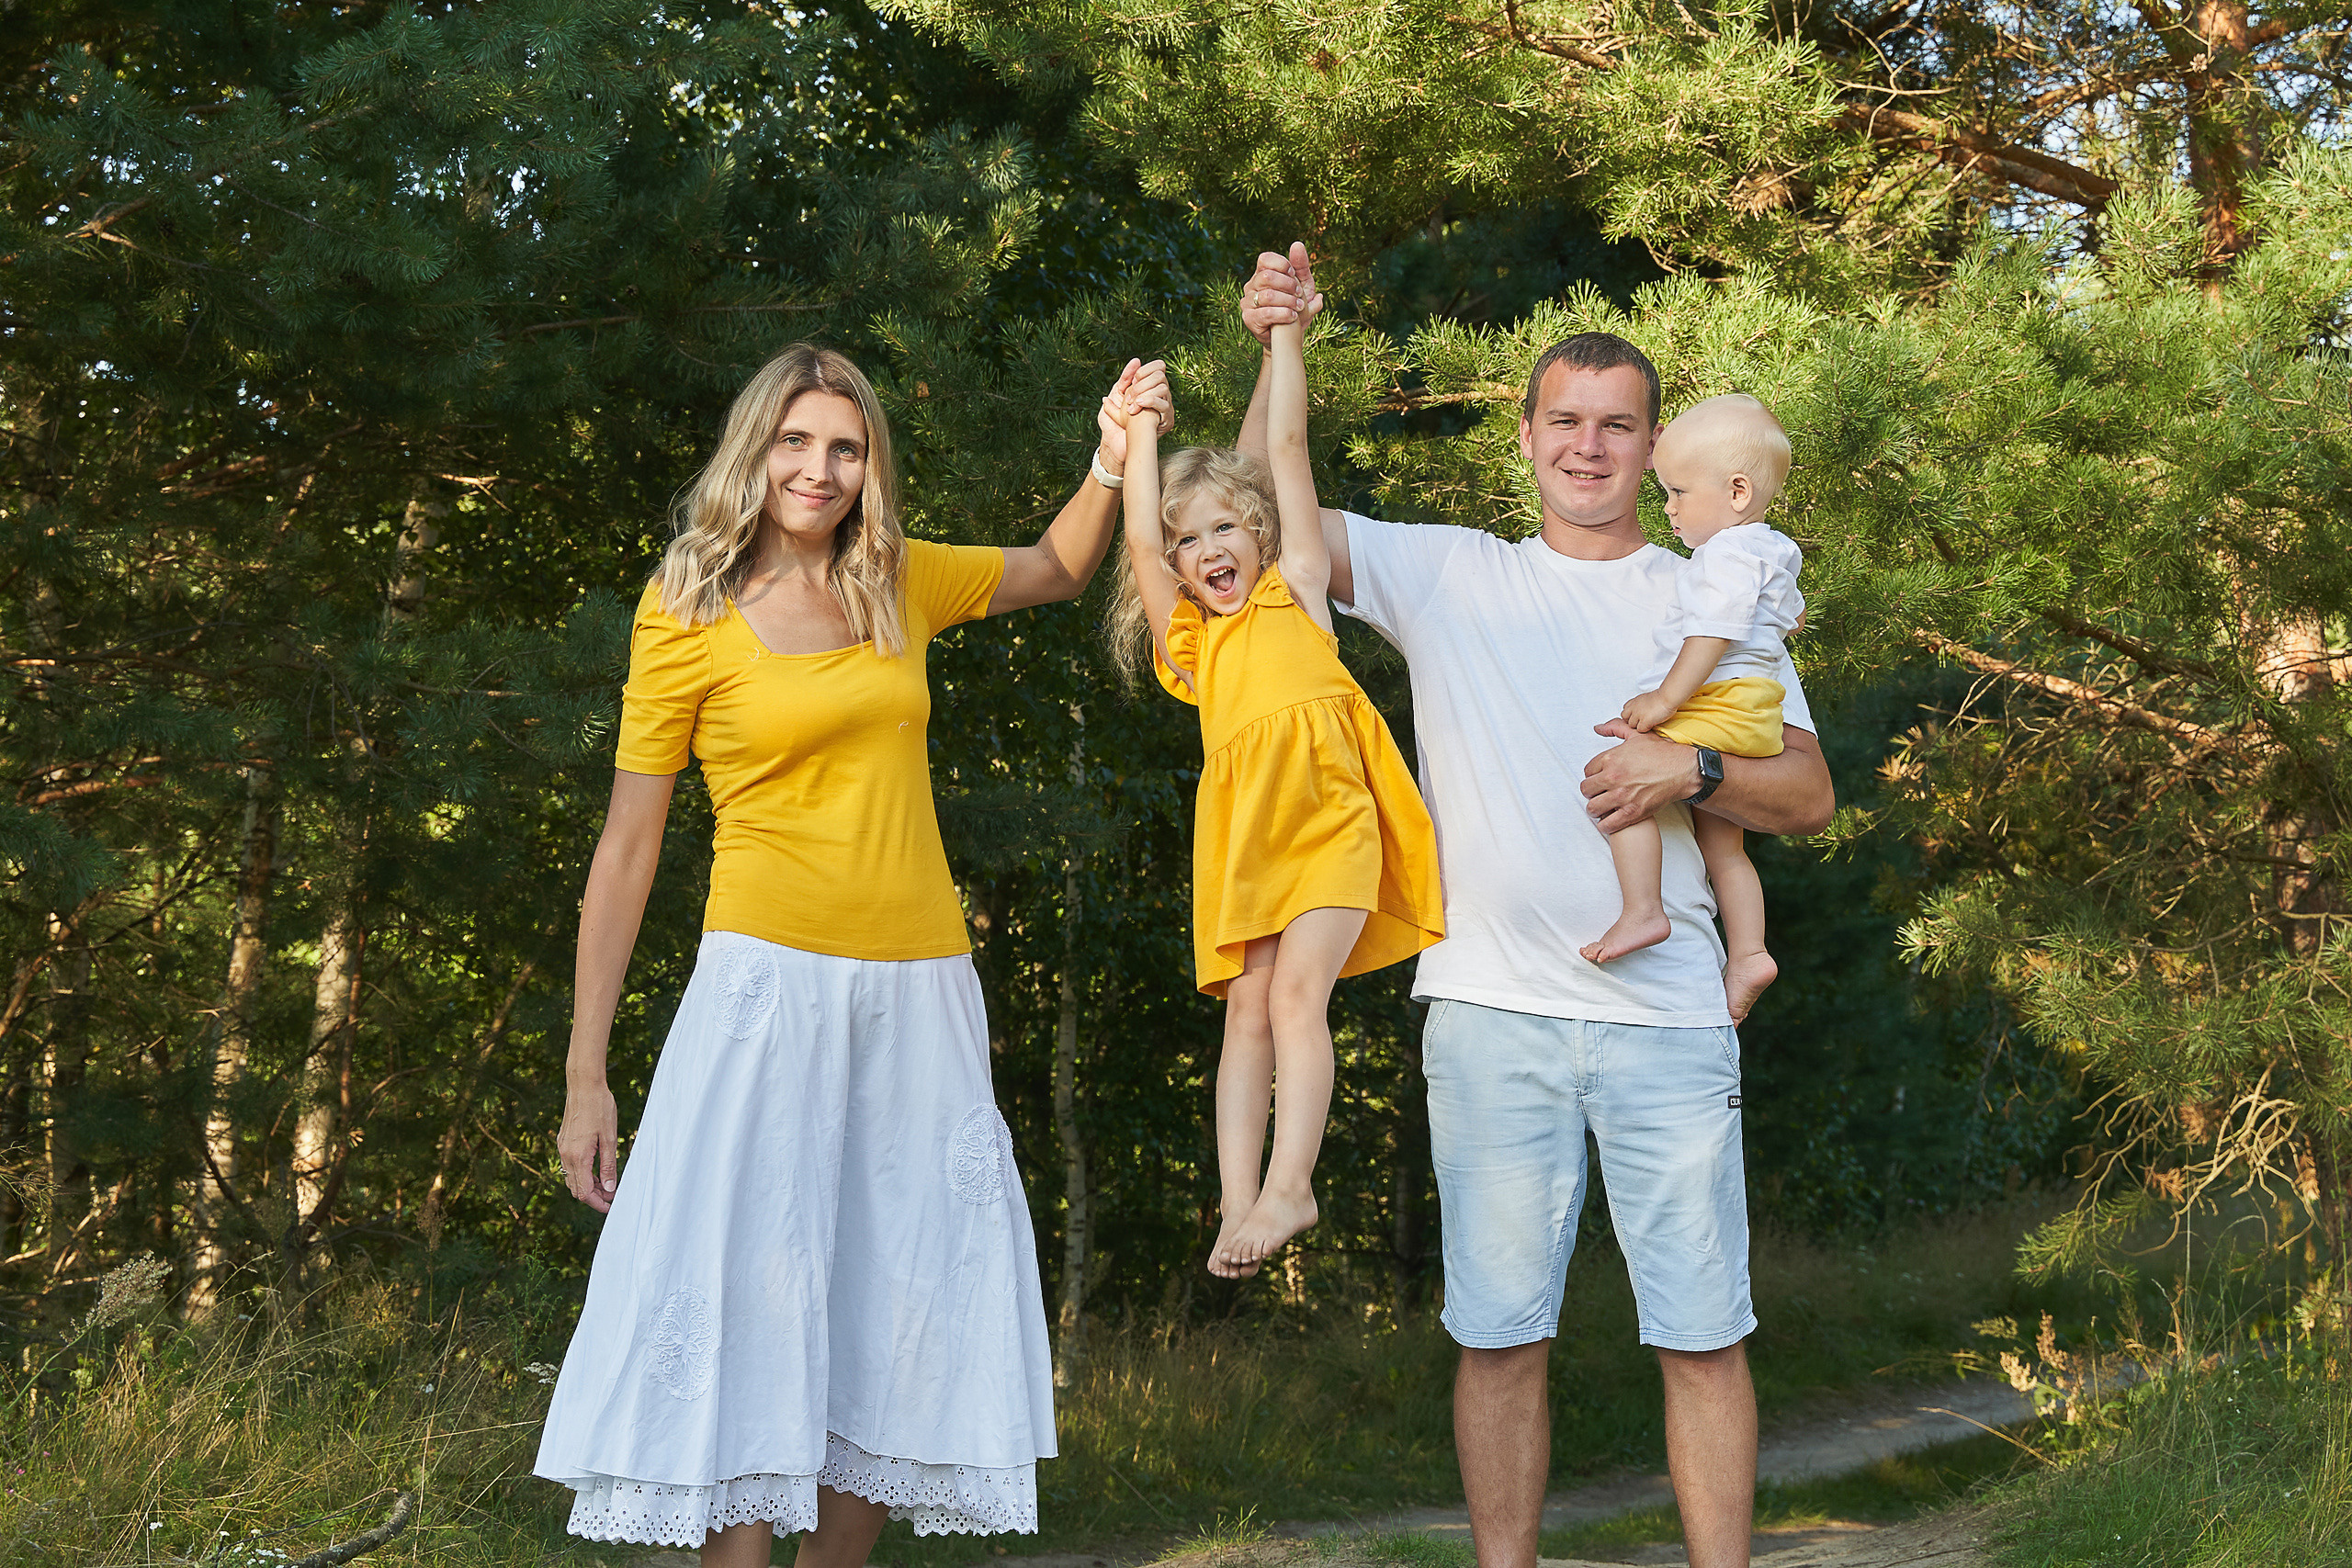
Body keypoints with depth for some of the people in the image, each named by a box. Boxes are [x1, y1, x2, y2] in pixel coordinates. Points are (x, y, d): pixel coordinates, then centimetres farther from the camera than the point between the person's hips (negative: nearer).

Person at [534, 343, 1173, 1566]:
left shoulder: (901, 584, 10)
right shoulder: (687, 609, -2)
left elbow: (1059, 568, 29)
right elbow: (628, 843, -1)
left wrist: (1115, 457, 9)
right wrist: (584, 1077, -4)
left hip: (920, 993, 5)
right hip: (769, 983, -4)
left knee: (899, 1320, 7)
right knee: (746, 1304, -8)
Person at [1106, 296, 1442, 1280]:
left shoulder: (1295, 592, 11)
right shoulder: (1189, 641, 17)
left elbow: (1288, 448, 9)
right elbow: (1140, 542, 8)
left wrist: (1287, 332, 7)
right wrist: (1140, 431, 14)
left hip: (1325, 817, -3)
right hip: (1240, 828, 3)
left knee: (1297, 991, -16)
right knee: (1248, 1014, -2)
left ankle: (1288, 1184, -20)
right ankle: (1240, 1205, -4)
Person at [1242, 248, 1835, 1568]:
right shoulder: (1448, 575, 11)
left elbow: (1808, 796, 8)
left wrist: (1691, 770, -11)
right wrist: (1279, 349, -7)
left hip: (1668, 1016, 0)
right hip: (1493, 1013, 0)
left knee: (1703, 1334, 1)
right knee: (1500, 1334, 5)